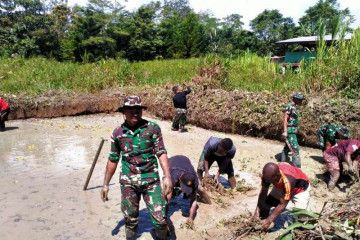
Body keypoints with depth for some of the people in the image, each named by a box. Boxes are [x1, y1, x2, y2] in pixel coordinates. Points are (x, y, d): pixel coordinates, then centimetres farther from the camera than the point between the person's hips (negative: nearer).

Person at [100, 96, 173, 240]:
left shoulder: (152, 128, -6)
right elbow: (113, 160, 10)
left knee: (160, 219, 1)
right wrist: (105, 184, 12)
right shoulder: (117, 133, 1)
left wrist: (167, 176, -20)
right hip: (128, 182, 2)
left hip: (151, 180, -1)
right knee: (130, 219, 14)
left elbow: (161, 152, -9)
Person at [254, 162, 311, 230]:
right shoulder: (267, 174, -31)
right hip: (281, 187, 5)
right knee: (265, 203, -4)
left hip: (300, 188, -5)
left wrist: (269, 221, -33)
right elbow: (263, 193, -16)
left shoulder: (287, 181, -45)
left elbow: (282, 205, -36)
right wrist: (257, 210, -21)